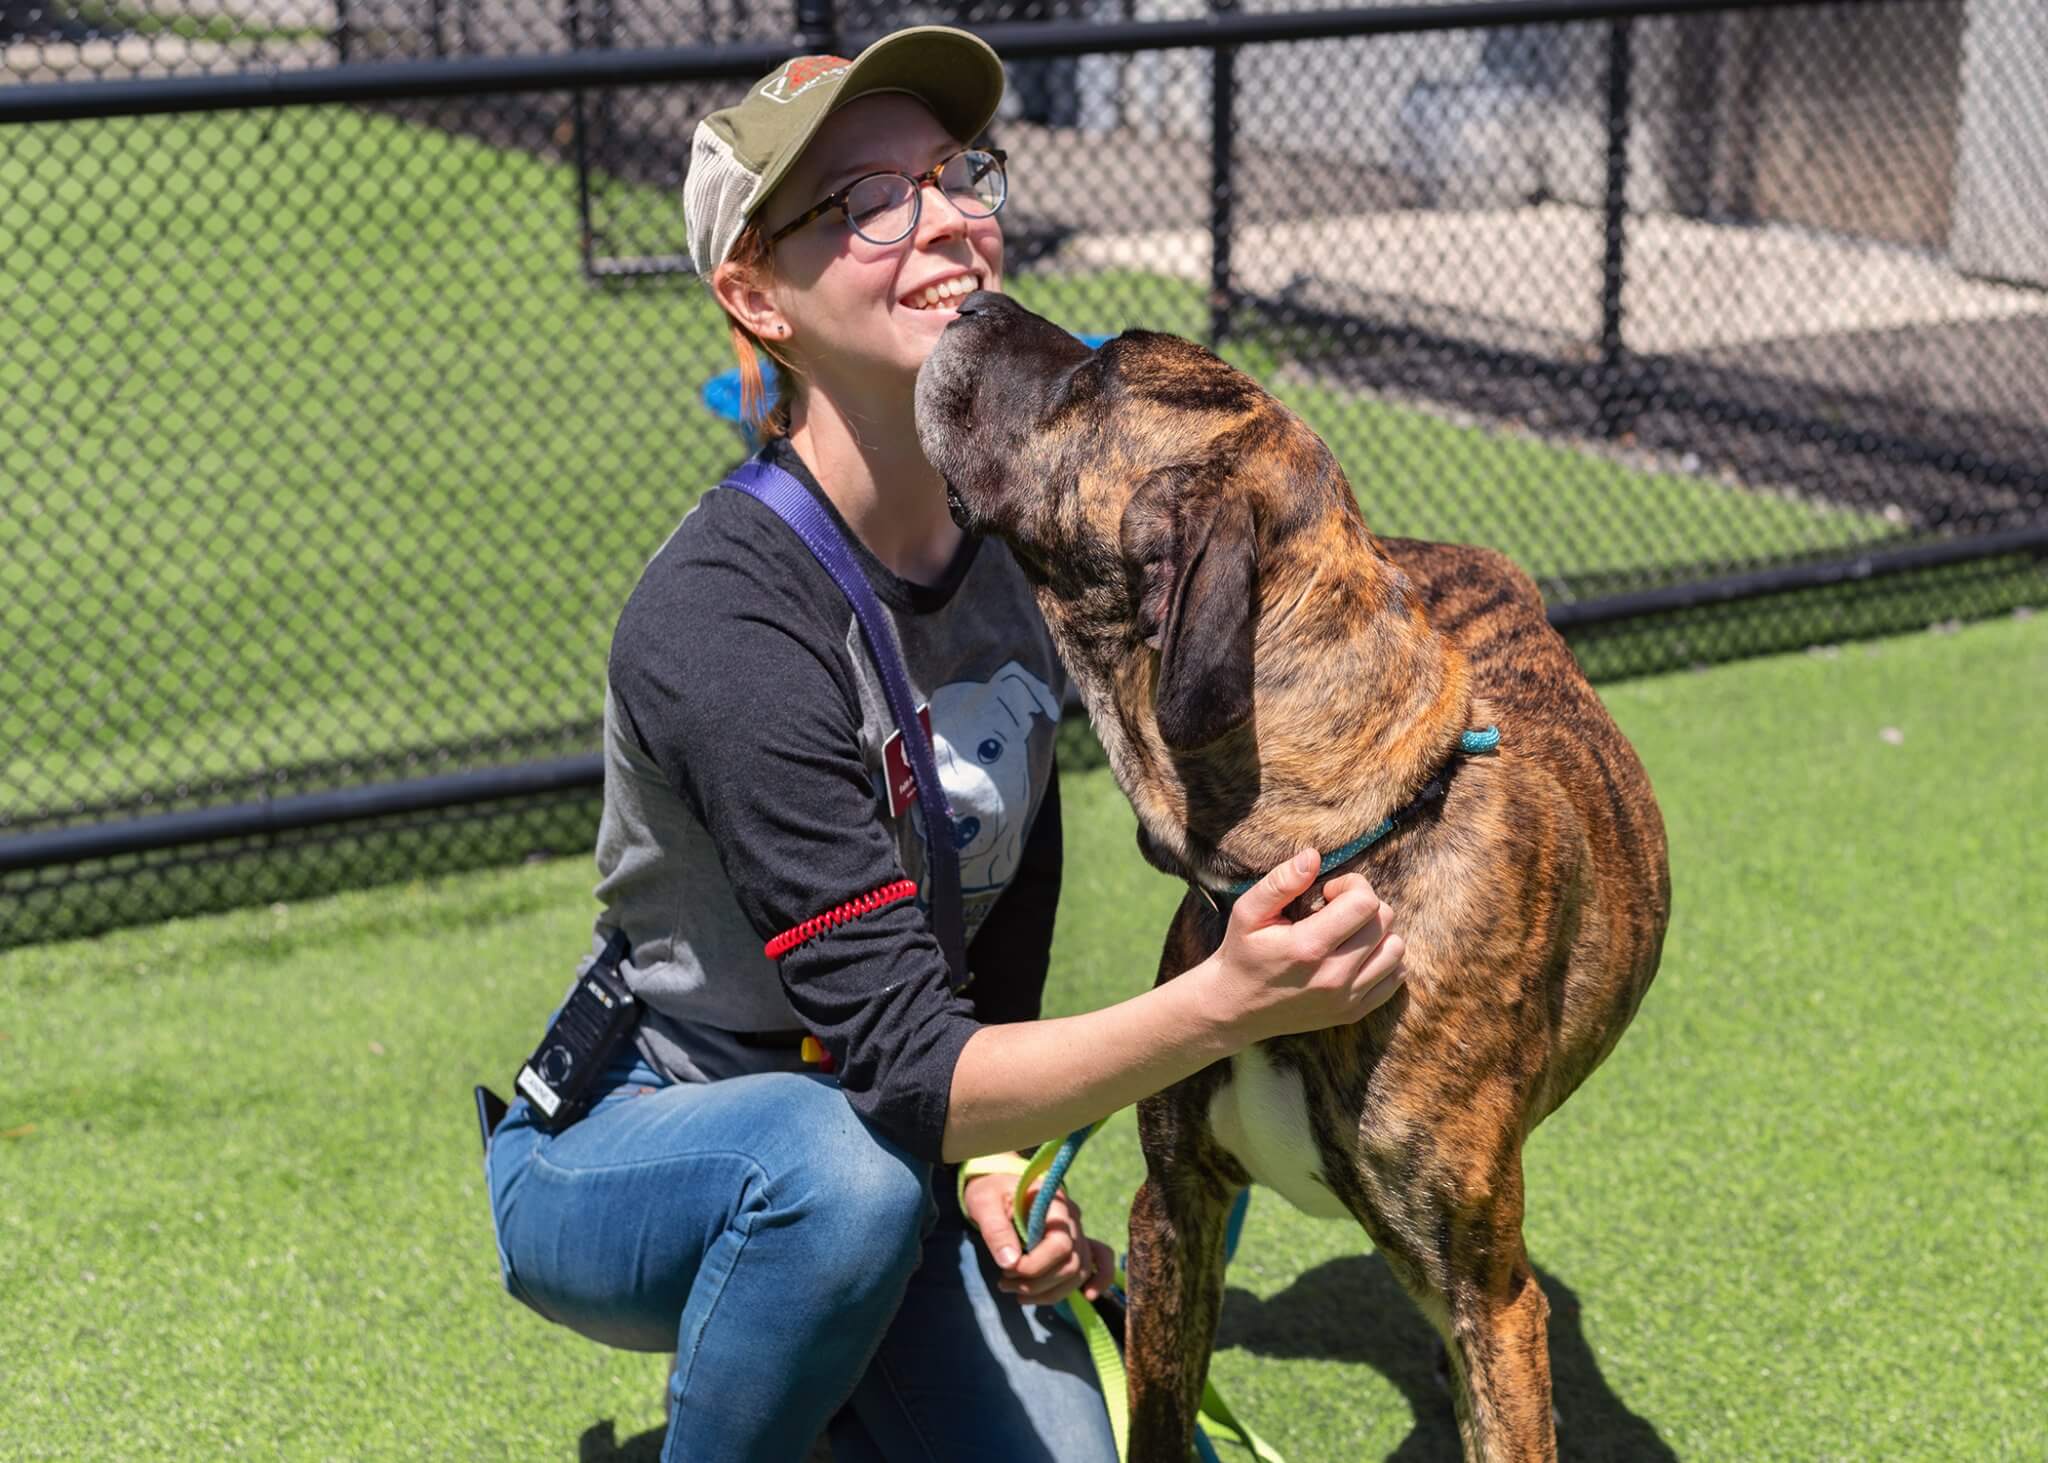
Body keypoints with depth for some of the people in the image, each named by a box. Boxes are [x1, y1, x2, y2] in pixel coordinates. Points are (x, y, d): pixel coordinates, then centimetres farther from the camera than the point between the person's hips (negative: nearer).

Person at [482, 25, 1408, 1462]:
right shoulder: (724, 625, -30)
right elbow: (906, 1067, -33)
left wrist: (988, 1152, -7)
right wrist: (1228, 1005, -47)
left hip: (869, 1147, 6)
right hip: (611, 1165, -6)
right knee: (845, 1169, -37)